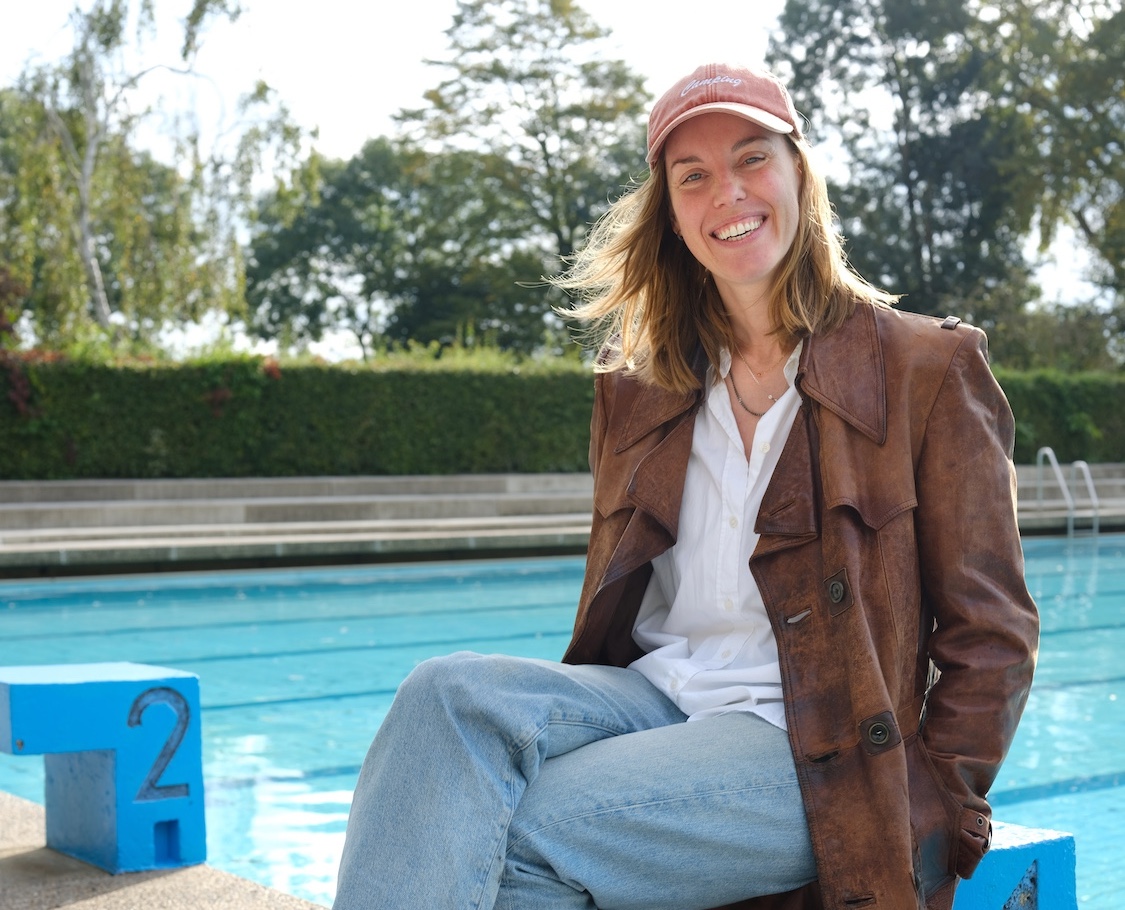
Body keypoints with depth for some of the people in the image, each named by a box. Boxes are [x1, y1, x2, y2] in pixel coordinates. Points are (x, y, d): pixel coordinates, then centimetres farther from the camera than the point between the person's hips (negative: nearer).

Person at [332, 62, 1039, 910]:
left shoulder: (928, 370, 3)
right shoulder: (636, 392, 17)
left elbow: (991, 639, 1)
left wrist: (932, 821, -8)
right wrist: (570, 715, 4)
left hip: (811, 745, -4)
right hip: (652, 699, 5)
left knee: (515, 837, -28)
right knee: (450, 694, -27)